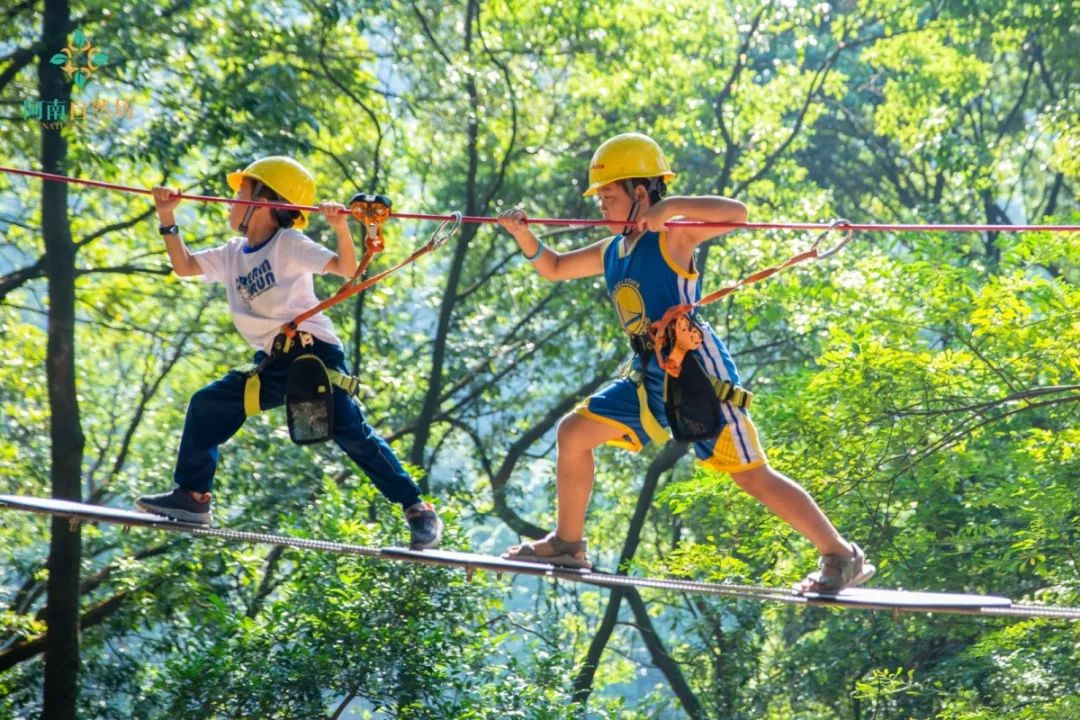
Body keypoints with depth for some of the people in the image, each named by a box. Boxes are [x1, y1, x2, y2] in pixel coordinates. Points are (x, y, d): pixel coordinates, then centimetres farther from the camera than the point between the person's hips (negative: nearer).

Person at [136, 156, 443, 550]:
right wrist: (167, 218, 9)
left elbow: (347, 269, -14)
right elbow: (184, 266, 18)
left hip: (313, 349, -8)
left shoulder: (289, 244, -6)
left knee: (350, 431, -18)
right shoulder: (233, 254, 17)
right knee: (208, 405, 5)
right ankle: (192, 495, 14)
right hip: (274, 363, 8)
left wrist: (341, 228, -32)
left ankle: (418, 510, -15)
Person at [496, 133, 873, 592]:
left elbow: (736, 213, -23)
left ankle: (842, 556, 5)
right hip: (650, 379, 8)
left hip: (697, 369, -8)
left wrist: (669, 208, -30)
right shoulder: (611, 252, 15)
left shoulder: (672, 236, -9)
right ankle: (567, 544, 17)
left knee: (752, 476, -6)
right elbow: (554, 268, 27)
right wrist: (524, 235, 9)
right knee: (573, 433, 7)